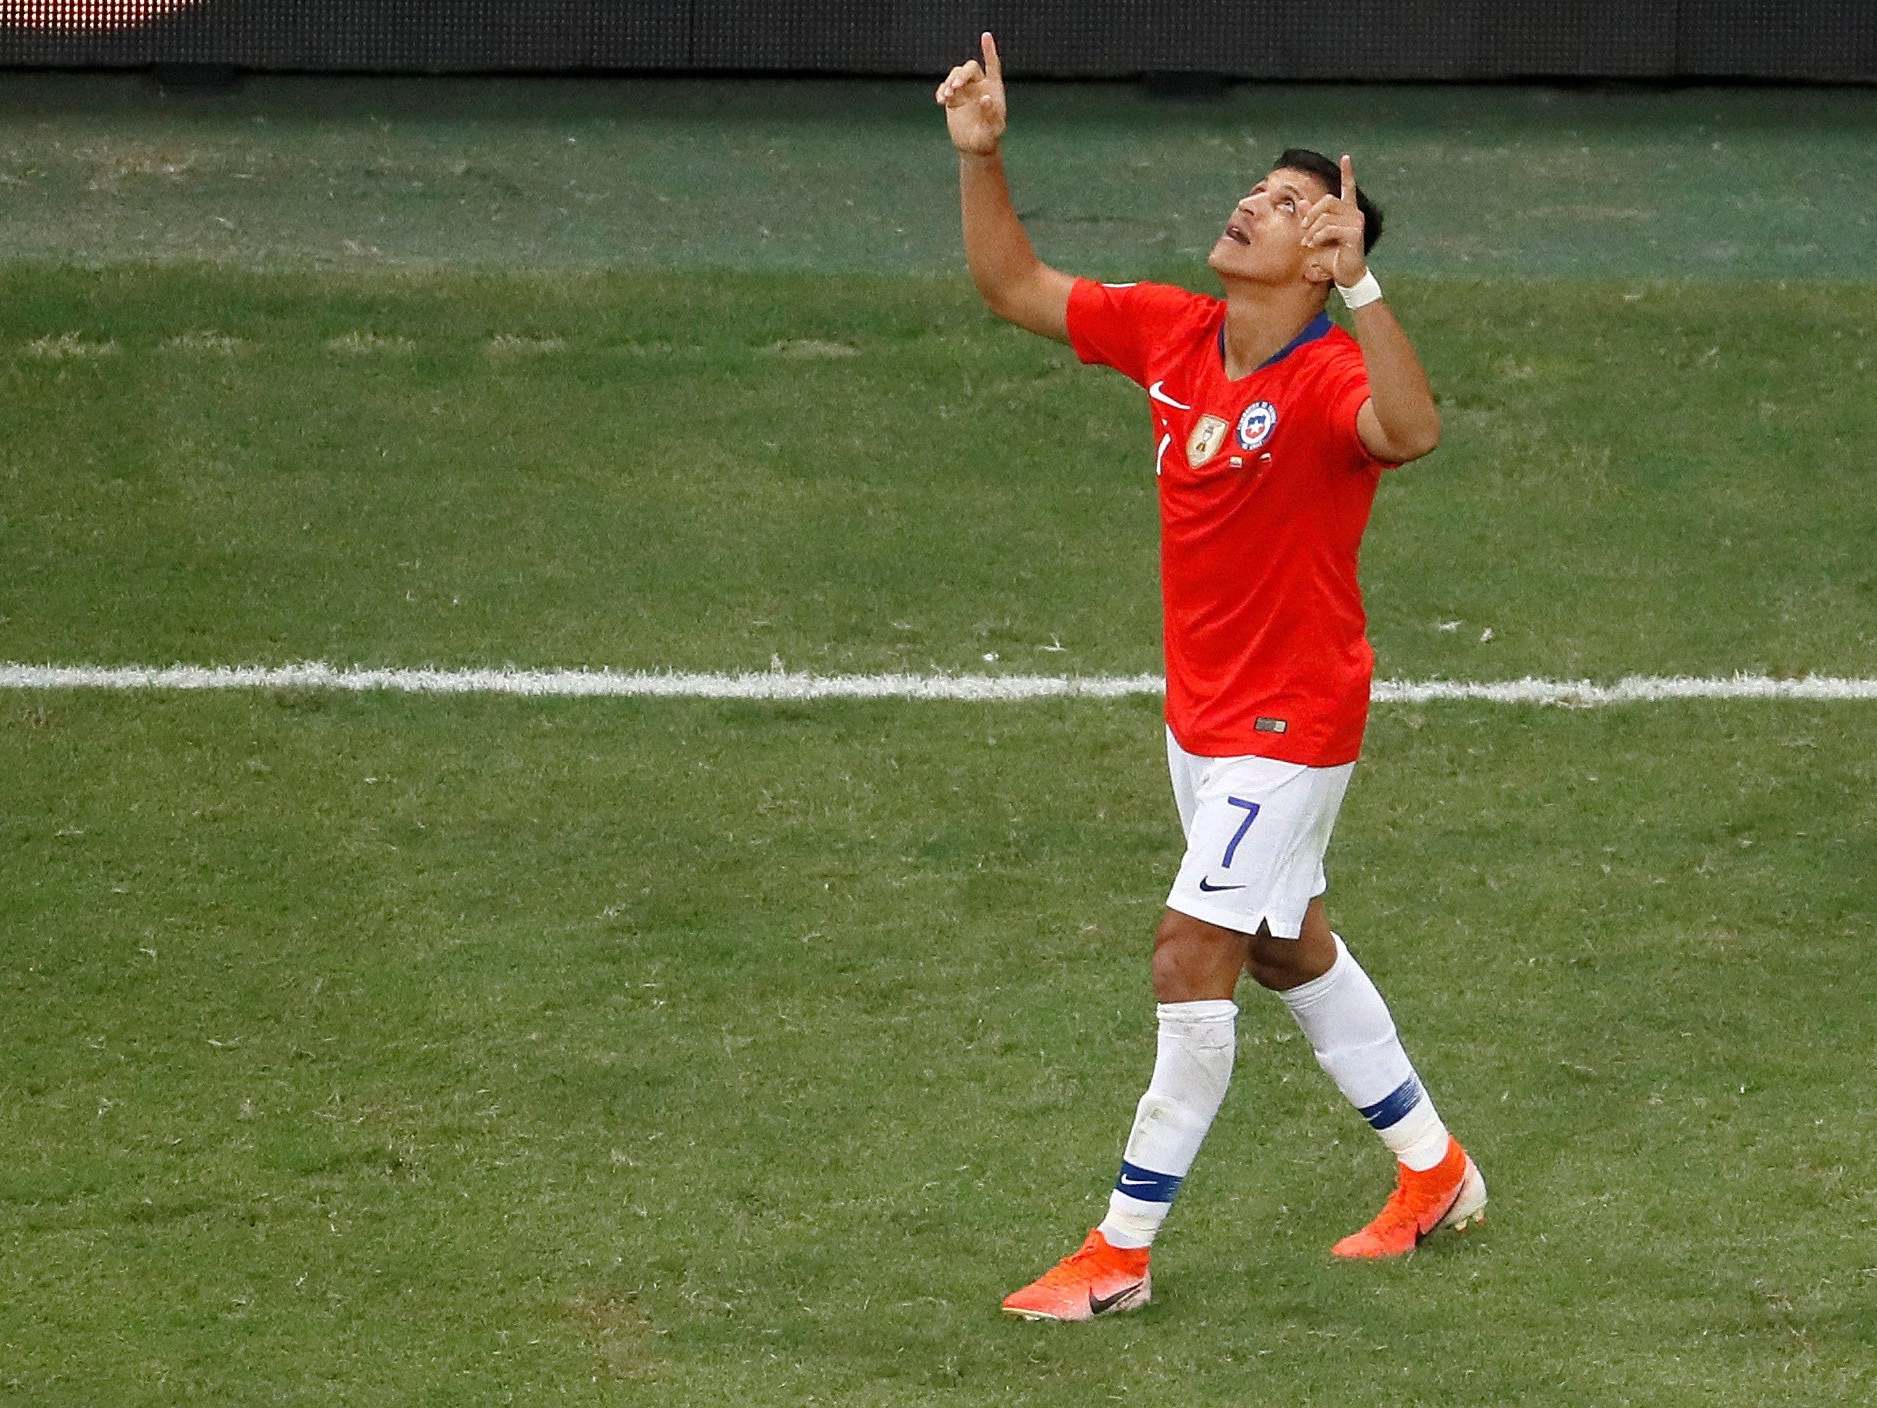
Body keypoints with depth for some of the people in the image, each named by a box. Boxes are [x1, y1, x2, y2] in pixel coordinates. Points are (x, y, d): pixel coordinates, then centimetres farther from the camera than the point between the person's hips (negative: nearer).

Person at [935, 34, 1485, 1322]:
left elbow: (1411, 431, -48)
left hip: (1292, 719, -9)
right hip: (1205, 714, 9)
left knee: (1193, 958, -10)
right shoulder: (1170, 334, -3)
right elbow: (1014, 286, 6)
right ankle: (1435, 1172, 38)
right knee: (1290, 949, 21)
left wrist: (1356, 281, -56)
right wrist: (980, 156, -7)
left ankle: (1122, 1253, -2)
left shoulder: (1329, 378, -25)